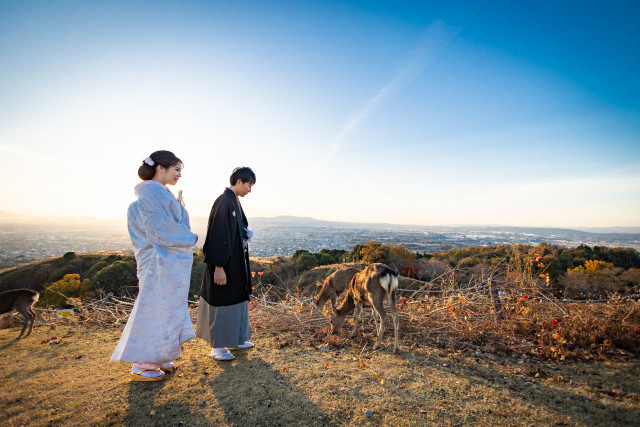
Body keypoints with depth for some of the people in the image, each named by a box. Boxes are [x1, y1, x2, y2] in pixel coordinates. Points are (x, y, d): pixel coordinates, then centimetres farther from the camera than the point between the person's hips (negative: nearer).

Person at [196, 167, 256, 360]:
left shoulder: (234, 201, 11)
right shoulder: (224, 202, -19)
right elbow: (218, 236, -23)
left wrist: (246, 235, 7)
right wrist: (219, 267, -23)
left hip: (236, 262, 10)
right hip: (225, 264, -10)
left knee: (237, 300, 18)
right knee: (222, 301, 2)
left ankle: (234, 340, 33)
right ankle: (217, 346, 19)